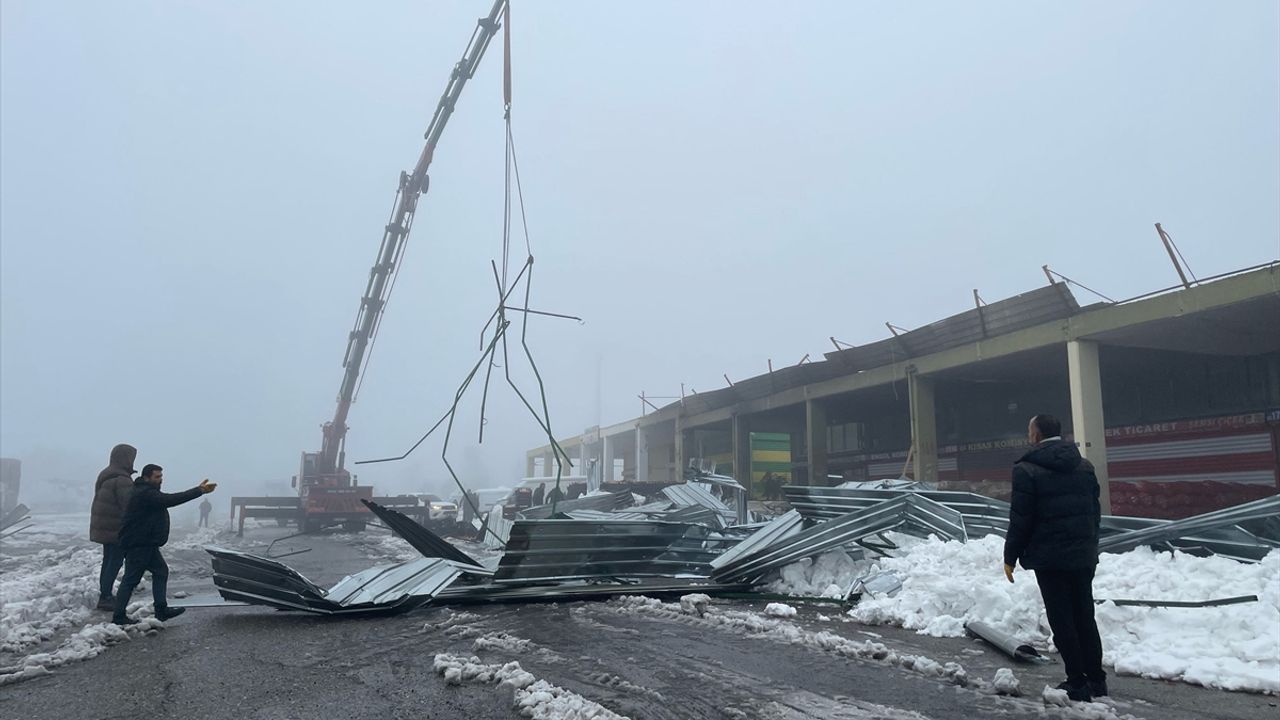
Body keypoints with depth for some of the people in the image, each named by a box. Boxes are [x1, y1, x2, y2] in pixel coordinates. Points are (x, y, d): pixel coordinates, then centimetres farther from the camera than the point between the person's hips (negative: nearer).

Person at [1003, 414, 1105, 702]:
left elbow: (1020, 520, -12)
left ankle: (1077, 682, 5)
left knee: (1062, 621, 2)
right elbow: (1095, 511, 12)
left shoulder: (1027, 470, -12)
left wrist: (1010, 557, -3)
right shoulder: (1084, 466, 7)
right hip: (1083, 555, 6)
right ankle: (1096, 679, 18)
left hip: (1049, 557, -6)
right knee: (1085, 617, 14)